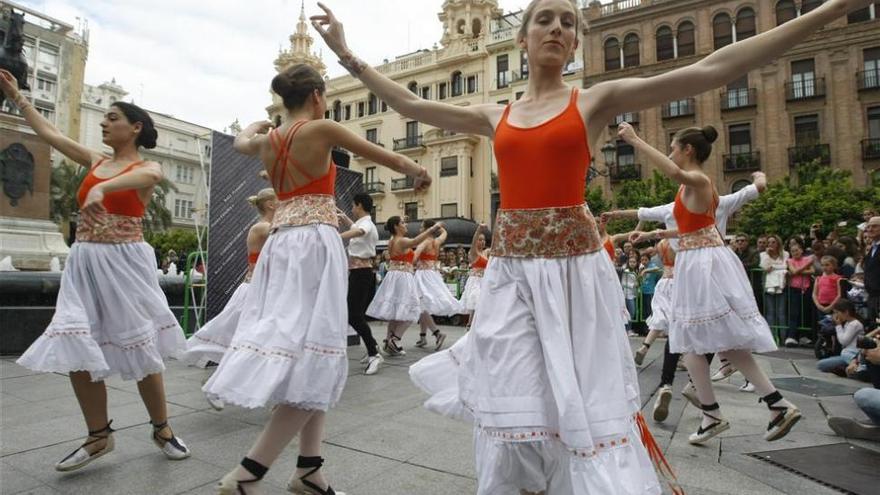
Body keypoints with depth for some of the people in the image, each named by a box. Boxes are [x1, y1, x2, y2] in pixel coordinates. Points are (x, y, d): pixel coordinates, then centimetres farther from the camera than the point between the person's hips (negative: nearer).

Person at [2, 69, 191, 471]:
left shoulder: (149, 168, -3)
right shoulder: (94, 161, 15)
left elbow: (142, 177, -27)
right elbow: (47, 132, 23)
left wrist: (103, 187, -46)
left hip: (124, 263, -5)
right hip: (84, 263, 6)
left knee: (139, 349, -1)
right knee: (76, 348, -3)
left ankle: (162, 430, 16)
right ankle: (99, 436, 13)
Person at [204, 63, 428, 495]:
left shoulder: (267, 141, 15)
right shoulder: (321, 129, -3)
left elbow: (241, 141, 40)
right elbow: (385, 157, 6)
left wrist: (258, 125, 61)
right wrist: (419, 172, 25)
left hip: (280, 245, 8)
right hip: (314, 244, -8)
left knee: (297, 352, 10)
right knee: (311, 358, -7)